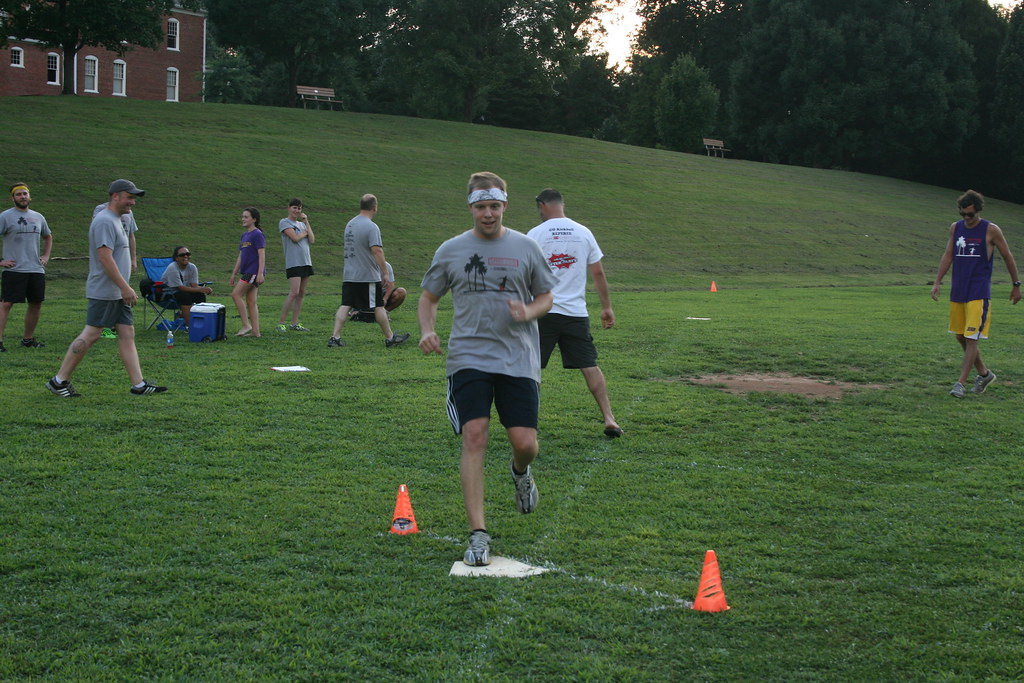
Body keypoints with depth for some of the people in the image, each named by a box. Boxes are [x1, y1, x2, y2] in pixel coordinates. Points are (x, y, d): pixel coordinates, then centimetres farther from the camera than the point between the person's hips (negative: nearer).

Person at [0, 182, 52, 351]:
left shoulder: (38, 217, 14)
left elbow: (48, 237, 31)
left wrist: (46, 256, 17)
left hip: (36, 269, 6)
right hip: (14, 270, -6)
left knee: (36, 304, 9)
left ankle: (28, 338, 22)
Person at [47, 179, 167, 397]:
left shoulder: (117, 220, 18)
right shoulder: (104, 221, -14)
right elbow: (105, 257, -22)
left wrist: (125, 289, 21)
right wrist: (125, 288, -22)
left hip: (118, 293, 10)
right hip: (104, 292, -10)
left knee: (127, 335, 5)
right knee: (90, 335, -7)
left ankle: (139, 385, 4)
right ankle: (59, 380, 1)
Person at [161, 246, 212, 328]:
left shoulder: (192, 267, -5)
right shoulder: (172, 268, -25)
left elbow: (194, 286, -12)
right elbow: (181, 288, -28)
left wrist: (205, 289, -35)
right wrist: (200, 289, -36)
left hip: (182, 290, 7)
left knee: (200, 295, -16)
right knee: (185, 296, -32)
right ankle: (189, 325, -29)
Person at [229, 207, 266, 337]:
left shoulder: (258, 234, -9)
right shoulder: (244, 235, 17)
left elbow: (262, 254, -15)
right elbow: (240, 256, 21)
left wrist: (260, 273, -23)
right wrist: (233, 274, 21)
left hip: (254, 271, -9)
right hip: (247, 271, 9)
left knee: (236, 294, -12)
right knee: (250, 301, 6)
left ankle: (246, 325, -10)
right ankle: (255, 331, 6)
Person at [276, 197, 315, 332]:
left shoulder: (301, 224, 19)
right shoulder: (284, 222, -1)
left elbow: (312, 240, 7)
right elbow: (295, 238, -14)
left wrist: (306, 222, 5)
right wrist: (305, 233, 4)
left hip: (306, 262, 7)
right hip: (293, 263, -7)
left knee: (301, 294, 5)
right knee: (294, 292, -16)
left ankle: (294, 323, 9)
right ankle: (281, 322, -11)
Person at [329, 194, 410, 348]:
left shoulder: (350, 224, 12)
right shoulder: (371, 227, -15)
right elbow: (377, 250, -22)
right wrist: (385, 273, -19)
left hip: (349, 276, 7)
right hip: (368, 277, -7)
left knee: (345, 305, 3)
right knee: (379, 307, 3)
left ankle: (335, 338, -5)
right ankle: (390, 338, 14)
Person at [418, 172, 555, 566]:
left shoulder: (525, 248, 6)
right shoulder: (451, 251, 6)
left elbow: (546, 297, 14)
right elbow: (429, 297, 16)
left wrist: (528, 312, -9)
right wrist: (427, 330, -4)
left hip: (518, 360, 1)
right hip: (469, 359, 0)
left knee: (525, 443, -5)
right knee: (474, 438, -12)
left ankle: (520, 472, 35)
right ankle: (478, 534, -8)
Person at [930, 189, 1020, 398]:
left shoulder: (991, 230, -5)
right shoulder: (955, 228, 8)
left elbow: (1008, 257, 3)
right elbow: (948, 255, 14)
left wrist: (1016, 285, 8)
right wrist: (938, 282, 5)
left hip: (979, 293, -6)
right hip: (957, 292, 6)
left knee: (972, 338, -10)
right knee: (961, 337, 11)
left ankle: (961, 383, -9)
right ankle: (984, 373, 29)